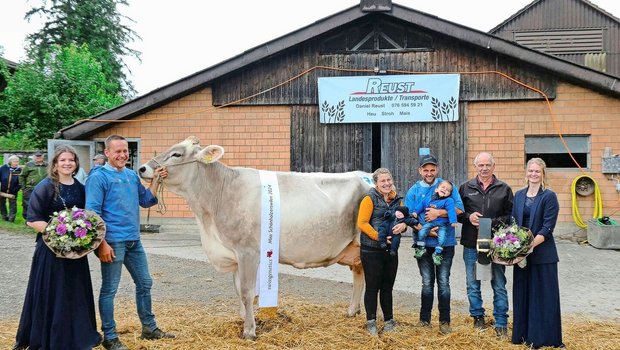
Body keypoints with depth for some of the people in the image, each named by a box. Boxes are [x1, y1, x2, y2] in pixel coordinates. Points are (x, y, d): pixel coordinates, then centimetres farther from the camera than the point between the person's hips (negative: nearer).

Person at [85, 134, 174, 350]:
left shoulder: (132, 175, 11)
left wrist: (156, 180, 0)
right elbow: (92, 213, -14)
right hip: (113, 242, -7)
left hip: (134, 241, 8)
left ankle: (149, 328, 28)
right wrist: (102, 244, -19)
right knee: (109, 289, 2)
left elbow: (146, 201, 14)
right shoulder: (99, 177, -9)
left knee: (145, 283, 14)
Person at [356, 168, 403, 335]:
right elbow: (362, 223, -14)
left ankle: (388, 320, 24)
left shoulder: (397, 199, 10)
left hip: (391, 250, 5)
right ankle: (371, 321, 14)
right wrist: (378, 236, -23)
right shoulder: (370, 199, -8)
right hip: (371, 250, -5)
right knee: (372, 287, 3)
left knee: (387, 287, 14)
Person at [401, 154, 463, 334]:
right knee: (427, 283, 9)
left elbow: (459, 209, -6)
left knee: (443, 282, 2)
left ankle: (444, 321, 12)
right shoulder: (413, 191, 3)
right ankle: (424, 319, 19)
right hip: (423, 243, 1)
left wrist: (438, 212, -18)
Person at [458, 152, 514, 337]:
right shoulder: (465, 188, 6)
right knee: (473, 284, 10)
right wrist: (468, 217, -10)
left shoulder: (504, 189, 3)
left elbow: (511, 216, 1)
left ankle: (501, 323, 13)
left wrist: (493, 222, -14)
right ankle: (478, 317, 26)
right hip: (471, 244, 2)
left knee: (499, 285, 4)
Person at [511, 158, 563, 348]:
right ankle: (523, 335, 21)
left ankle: (543, 338, 9)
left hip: (542, 253, -5)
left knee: (543, 296, 1)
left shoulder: (549, 196, -5)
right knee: (522, 294, 10)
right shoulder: (519, 195, 10)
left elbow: (547, 227, -11)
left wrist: (532, 244, -21)